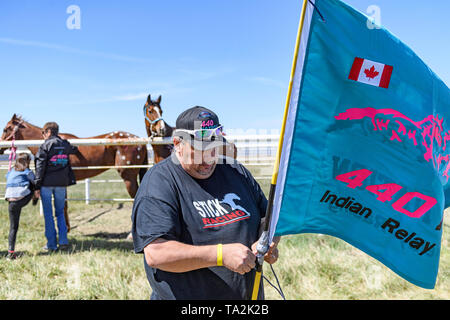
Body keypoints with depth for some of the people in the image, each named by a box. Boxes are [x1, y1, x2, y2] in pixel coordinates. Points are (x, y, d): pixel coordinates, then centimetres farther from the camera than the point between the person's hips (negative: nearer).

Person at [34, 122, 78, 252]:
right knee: (60, 213, 15)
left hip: (46, 184, -4)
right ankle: (63, 241, 9)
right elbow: (75, 150, 27)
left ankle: (51, 244, 6)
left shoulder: (45, 146, -8)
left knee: (48, 215, 4)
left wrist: (37, 186, -6)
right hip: (62, 183, 4)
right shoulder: (65, 144, 5)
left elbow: (40, 167, -9)